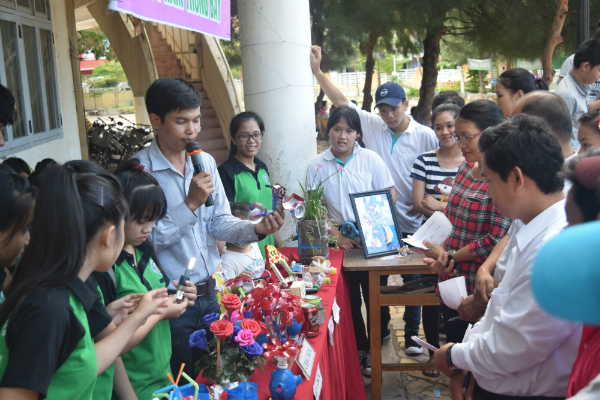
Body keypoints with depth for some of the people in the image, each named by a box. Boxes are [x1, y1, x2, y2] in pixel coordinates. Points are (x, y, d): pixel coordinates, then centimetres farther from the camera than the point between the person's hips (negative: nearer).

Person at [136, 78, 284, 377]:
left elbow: (219, 222, 4)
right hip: (171, 301, -6)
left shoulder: (206, 162, 6)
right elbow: (146, 238, -21)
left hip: (208, 293, 6)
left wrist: (256, 229, -13)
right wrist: (190, 204, -22)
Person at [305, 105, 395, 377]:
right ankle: (358, 350, 27)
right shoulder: (317, 165, 1)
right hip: (339, 243, 1)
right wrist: (336, 235, -11)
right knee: (349, 299, 10)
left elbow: (390, 197, -3)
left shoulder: (370, 159, -2)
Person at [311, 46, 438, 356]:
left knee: (412, 280, 12)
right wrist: (317, 70, -4)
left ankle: (411, 334, 28)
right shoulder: (372, 126, 1)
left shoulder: (425, 136, -5)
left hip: (411, 225, -1)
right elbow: (341, 102, 1)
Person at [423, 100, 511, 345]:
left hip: (477, 288, -7)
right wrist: (440, 250, -2)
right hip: (450, 280, 7)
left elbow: (496, 241, -21)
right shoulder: (466, 168, 8)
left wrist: (450, 256, -11)